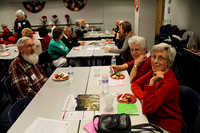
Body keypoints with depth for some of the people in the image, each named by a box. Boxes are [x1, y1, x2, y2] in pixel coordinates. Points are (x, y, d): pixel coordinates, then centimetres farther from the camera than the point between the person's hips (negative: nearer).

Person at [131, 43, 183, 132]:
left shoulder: (170, 83, -26)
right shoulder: (154, 73, -5)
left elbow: (147, 109, -30)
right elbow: (135, 84, 3)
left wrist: (152, 83, -38)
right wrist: (143, 98, -15)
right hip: (152, 118, 6)